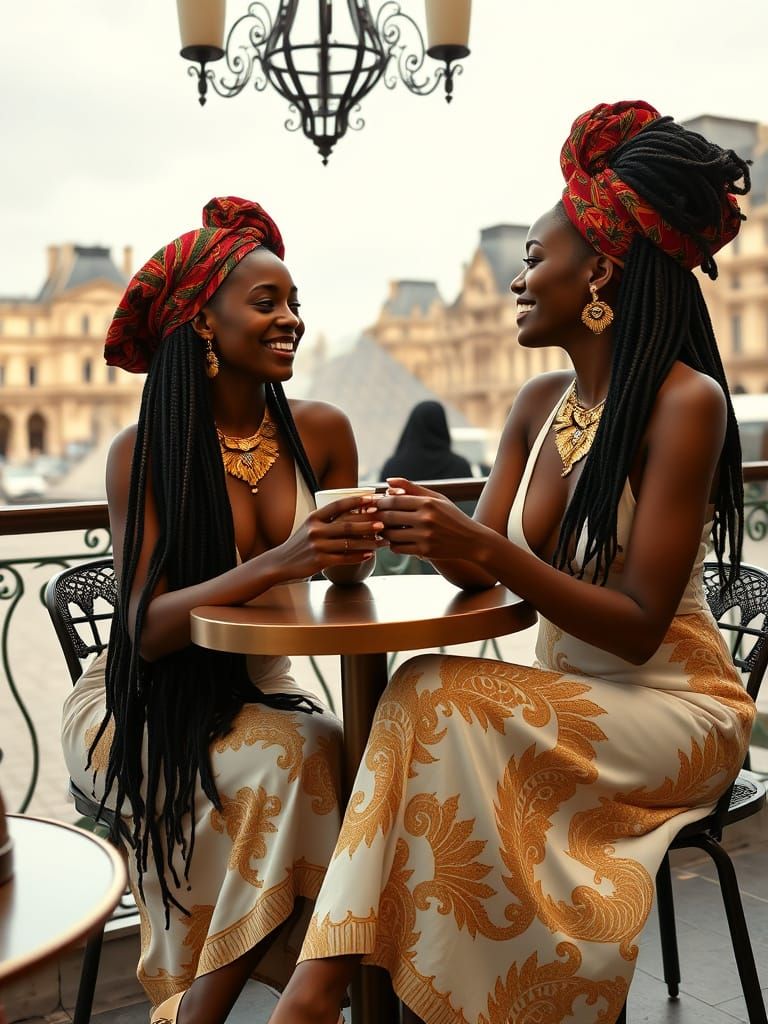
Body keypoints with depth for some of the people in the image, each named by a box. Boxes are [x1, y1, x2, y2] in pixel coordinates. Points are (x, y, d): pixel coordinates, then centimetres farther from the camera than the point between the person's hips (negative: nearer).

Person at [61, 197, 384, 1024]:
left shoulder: (320, 431, -3)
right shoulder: (142, 452, -13)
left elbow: (346, 577, 1)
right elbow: (147, 628, -21)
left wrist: (350, 550, -25)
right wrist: (279, 562, -37)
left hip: (256, 692, 4)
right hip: (141, 707, -4)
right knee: (293, 757, -29)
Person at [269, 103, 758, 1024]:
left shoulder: (684, 401, -17)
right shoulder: (539, 403, 6)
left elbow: (638, 627, -20)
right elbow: (479, 571, 2)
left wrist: (488, 548, -29)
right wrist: (433, 532, -19)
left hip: (676, 712, -6)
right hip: (569, 703, 6)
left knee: (435, 695, -28)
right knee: (423, 708, -24)